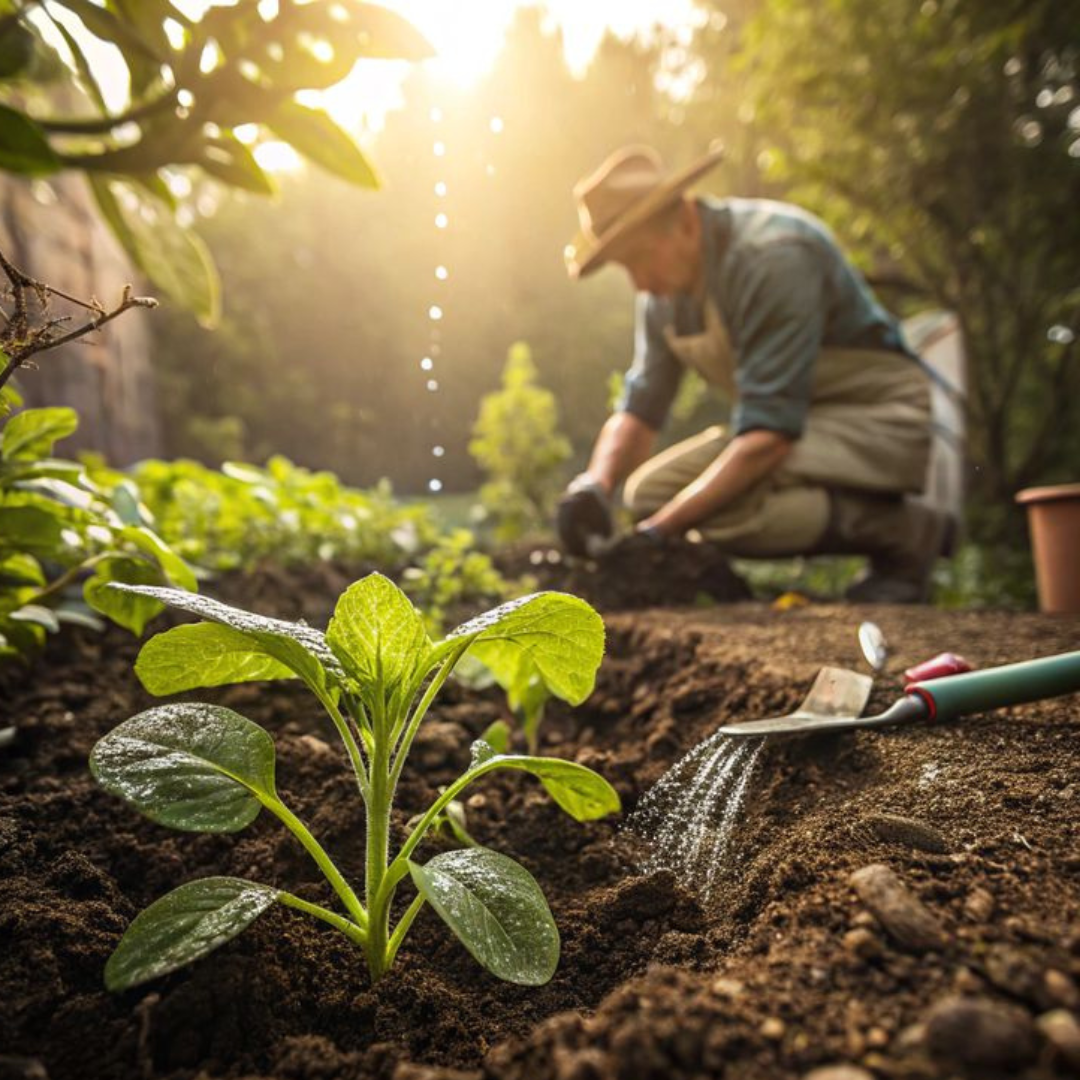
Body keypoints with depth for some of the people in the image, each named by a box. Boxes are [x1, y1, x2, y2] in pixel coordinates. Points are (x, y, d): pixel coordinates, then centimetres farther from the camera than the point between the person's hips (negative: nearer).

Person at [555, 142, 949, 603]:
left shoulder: (774, 257, -25)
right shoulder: (663, 291, 0)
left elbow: (769, 436, -31)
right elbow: (637, 412, 2)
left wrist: (660, 530, -32)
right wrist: (594, 485, -20)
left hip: (876, 420, -9)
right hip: (797, 422, 9)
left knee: (726, 507, -33)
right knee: (648, 490, -5)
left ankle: (904, 530, -7)